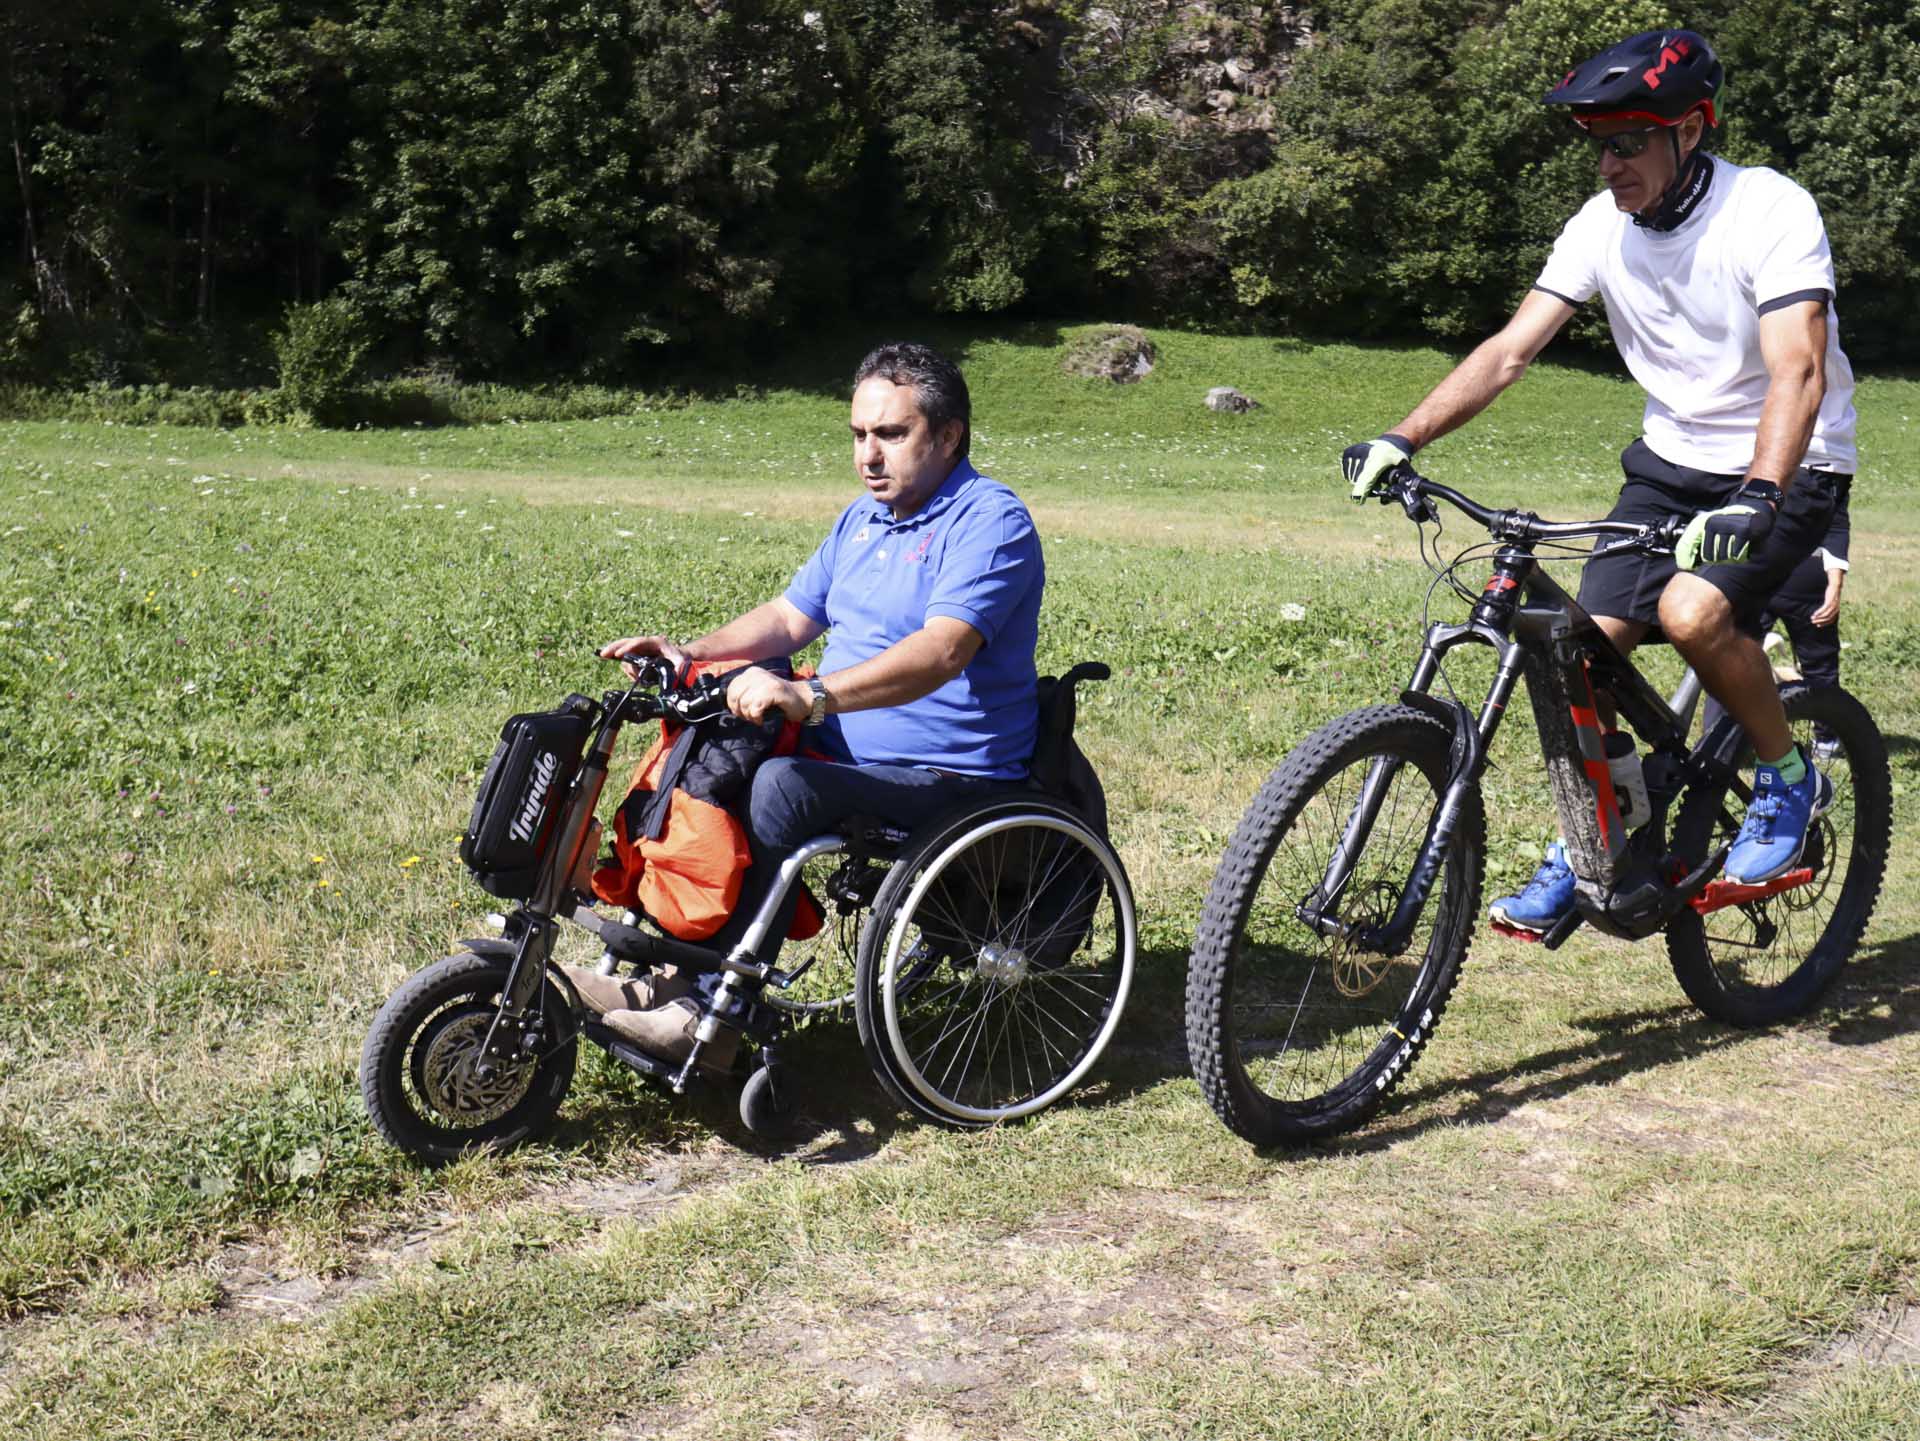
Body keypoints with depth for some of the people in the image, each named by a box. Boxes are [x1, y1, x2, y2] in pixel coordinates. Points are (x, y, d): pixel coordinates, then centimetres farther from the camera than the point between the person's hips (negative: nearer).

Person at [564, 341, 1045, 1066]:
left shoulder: (990, 521, -15)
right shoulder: (862, 519, 15)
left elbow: (942, 650, -30)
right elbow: (788, 617, 19)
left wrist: (810, 696, -42)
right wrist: (688, 653, 1)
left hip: (946, 779, -9)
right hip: (844, 754, 9)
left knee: (782, 785, -31)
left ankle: (708, 1014, -25)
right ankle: (662, 966, -9)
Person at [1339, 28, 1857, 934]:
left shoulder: (1771, 213, -22)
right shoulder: (1603, 225, -6)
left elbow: (1799, 370, -32)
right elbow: (1510, 349, -9)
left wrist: (1756, 497, -49)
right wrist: (1402, 438, -22)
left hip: (1786, 469, -5)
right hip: (1671, 460, 5)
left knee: (1692, 611, -30)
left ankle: (1789, 778, -2)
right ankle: (1581, 850, 12)